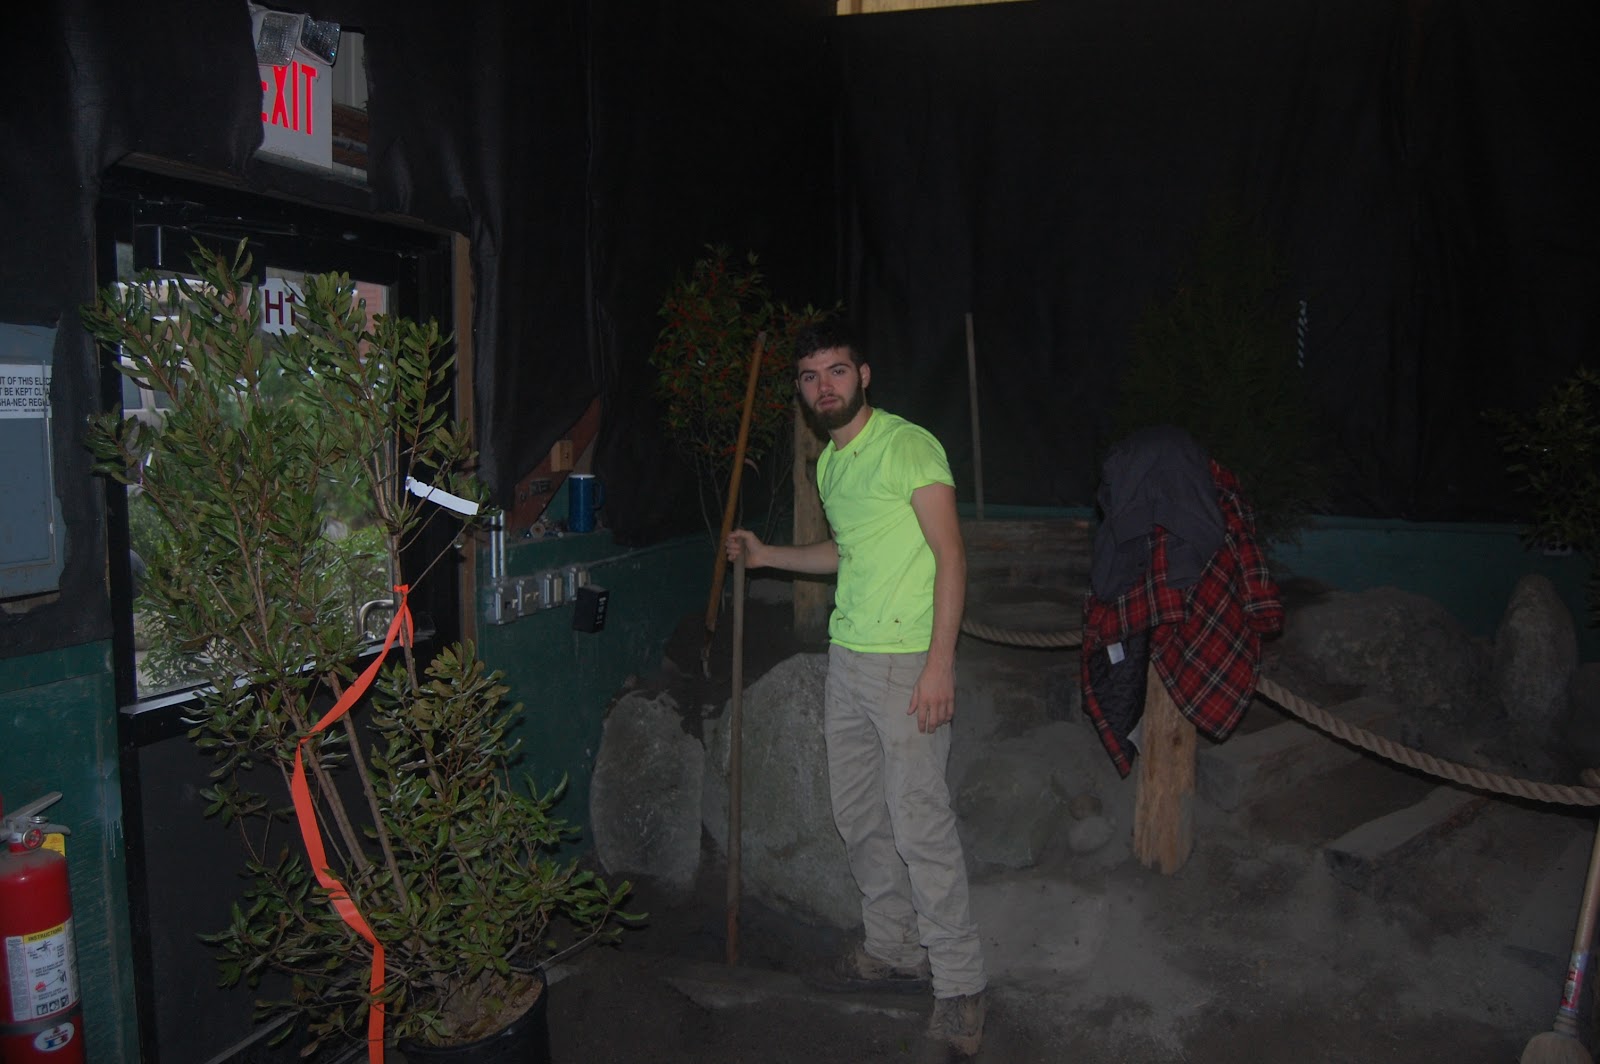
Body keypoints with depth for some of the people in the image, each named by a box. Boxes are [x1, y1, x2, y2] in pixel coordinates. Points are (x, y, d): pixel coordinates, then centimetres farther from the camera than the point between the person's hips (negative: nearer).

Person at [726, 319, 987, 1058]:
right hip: (846, 657, 8)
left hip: (906, 661, -8)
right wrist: (767, 555, 24)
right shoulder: (828, 463, 16)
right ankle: (894, 950, 30)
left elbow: (950, 553, -14)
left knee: (921, 822, -7)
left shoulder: (908, 445, -10)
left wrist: (940, 662, -21)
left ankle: (959, 982, 6)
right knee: (859, 817, 14)